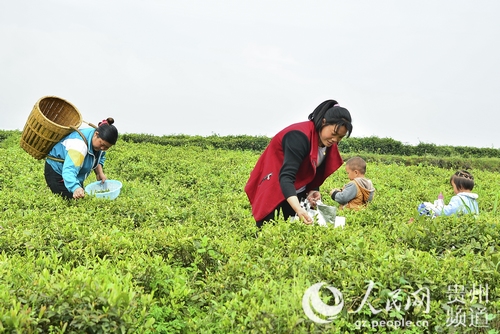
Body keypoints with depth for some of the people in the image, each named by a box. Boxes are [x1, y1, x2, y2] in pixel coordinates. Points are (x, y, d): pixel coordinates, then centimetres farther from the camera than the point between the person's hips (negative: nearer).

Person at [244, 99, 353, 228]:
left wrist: (312, 191, -12)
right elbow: (286, 176, -38)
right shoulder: (300, 136, -29)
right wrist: (298, 209, -52)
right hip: (273, 187, -7)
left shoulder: (328, 143, -4)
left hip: (297, 191, 7)